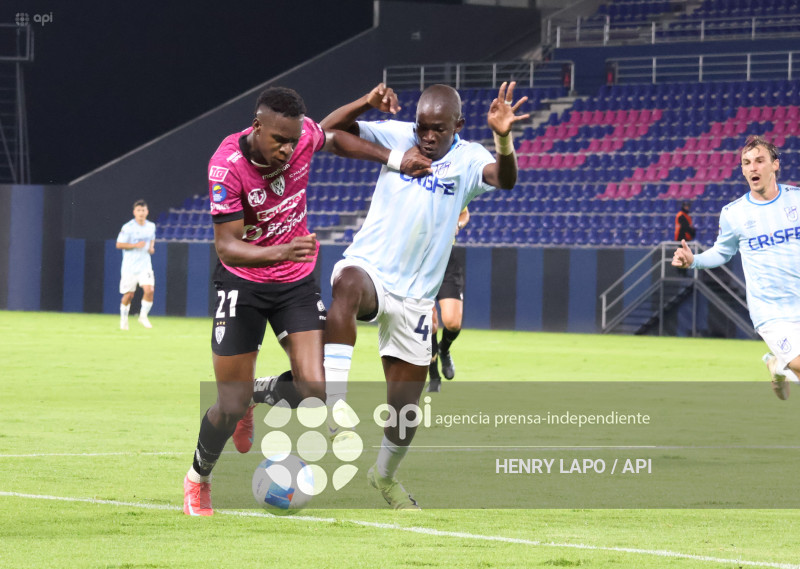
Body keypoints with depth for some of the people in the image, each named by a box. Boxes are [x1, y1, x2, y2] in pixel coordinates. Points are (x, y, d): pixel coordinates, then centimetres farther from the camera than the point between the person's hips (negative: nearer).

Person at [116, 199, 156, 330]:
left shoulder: (151, 226, 5)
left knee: (149, 290, -15)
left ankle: (143, 316, 4)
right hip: (130, 265, -3)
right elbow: (119, 244, -10)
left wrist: (151, 247, 3)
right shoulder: (128, 227, -11)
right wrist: (135, 245, -19)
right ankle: (123, 319, 25)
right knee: (128, 294, 3)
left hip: (145, 265, 3)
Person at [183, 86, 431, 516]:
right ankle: (197, 478, 27)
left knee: (314, 387, -12)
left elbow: (334, 139, 12)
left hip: (297, 282, 4)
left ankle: (256, 394, 23)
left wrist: (394, 159, 7)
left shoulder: (304, 134, -14)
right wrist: (282, 252, -46)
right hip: (243, 285, -4)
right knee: (230, 407, -4)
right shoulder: (226, 167, -28)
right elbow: (226, 247, -30)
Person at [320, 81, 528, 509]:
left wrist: (503, 138, -46)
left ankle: (385, 476, 38)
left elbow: (504, 179, -26)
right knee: (349, 282, -41)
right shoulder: (396, 137, -3)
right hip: (369, 268, -2)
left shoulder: (468, 159, -4)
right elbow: (327, 132, -9)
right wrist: (366, 103, -27)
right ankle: (333, 405, -47)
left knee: (405, 405, 7)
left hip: (413, 297, 2)